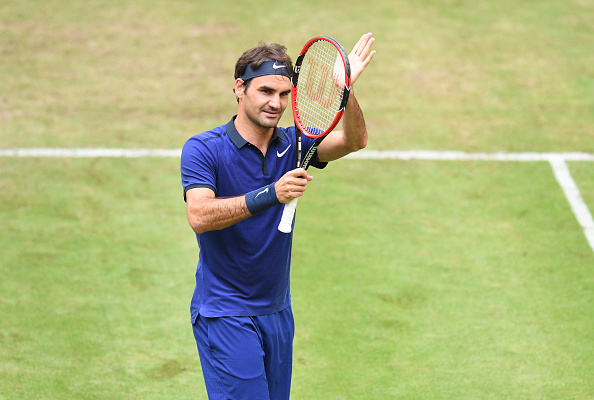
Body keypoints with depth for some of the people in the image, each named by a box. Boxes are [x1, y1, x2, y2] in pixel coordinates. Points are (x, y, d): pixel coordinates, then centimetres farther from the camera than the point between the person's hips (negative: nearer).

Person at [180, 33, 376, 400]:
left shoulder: (292, 144, 4)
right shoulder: (203, 149, -10)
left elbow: (354, 141, -11)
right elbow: (199, 216, -25)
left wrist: (344, 90, -30)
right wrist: (270, 195, -36)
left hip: (277, 311, 6)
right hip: (224, 313, -6)